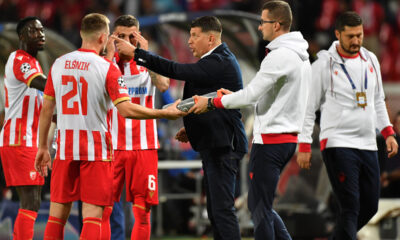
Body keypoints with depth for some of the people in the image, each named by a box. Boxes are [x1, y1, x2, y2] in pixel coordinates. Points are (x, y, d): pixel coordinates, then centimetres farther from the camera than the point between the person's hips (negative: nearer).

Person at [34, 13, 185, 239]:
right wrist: (165, 113, -8)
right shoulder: (107, 68, -8)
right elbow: (126, 109, -16)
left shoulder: (59, 64, 6)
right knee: (92, 214, -3)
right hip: (96, 150, -4)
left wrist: (43, 147, 19)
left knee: (58, 214, 8)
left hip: (65, 149, 4)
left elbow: (46, 109, 10)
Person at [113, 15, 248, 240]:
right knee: (216, 210, 13)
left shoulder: (219, 63, -18)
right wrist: (192, 127, 14)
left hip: (223, 146, -11)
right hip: (216, 145, 11)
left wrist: (135, 52, -17)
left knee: (223, 209, -11)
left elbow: (175, 70, -22)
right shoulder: (219, 59, 16)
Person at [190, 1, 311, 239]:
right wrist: (235, 96, 16)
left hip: (270, 140, -10)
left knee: (260, 209, -4)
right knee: (259, 205, 17)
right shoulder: (300, 56, 14)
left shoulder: (279, 56, -17)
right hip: (289, 138, 10)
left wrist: (211, 102, -7)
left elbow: (250, 96, -18)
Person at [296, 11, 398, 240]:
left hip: (367, 144, 6)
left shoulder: (371, 60, 11)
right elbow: (308, 107, -3)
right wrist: (304, 146, -7)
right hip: (338, 143, -6)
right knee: (350, 208, -13)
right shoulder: (324, 64, -6)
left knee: (369, 206, 7)